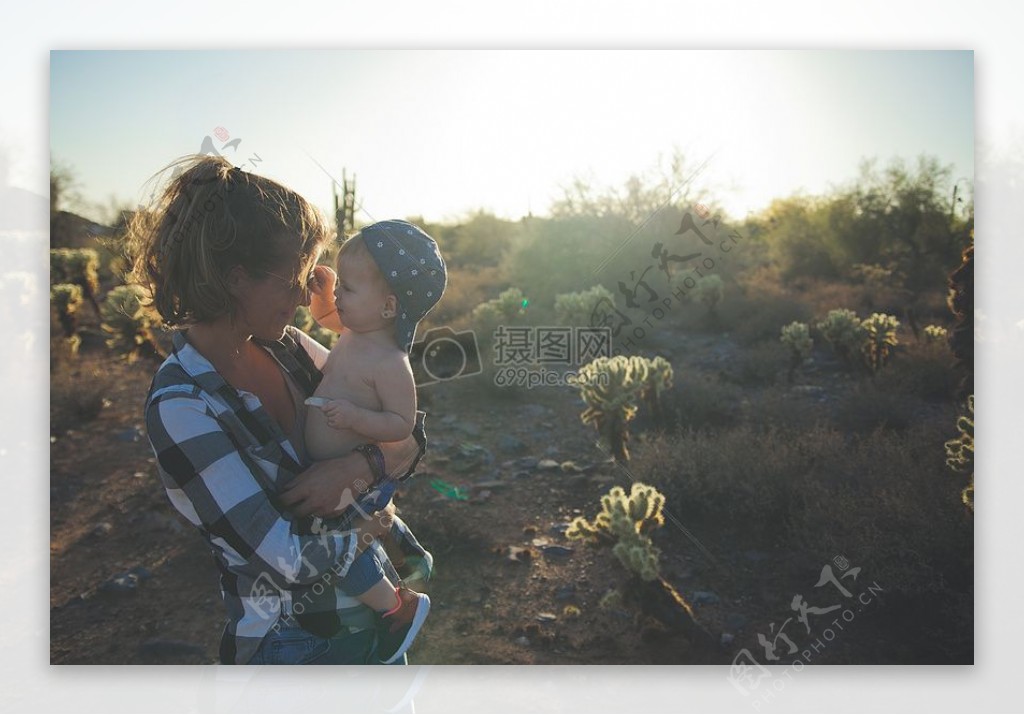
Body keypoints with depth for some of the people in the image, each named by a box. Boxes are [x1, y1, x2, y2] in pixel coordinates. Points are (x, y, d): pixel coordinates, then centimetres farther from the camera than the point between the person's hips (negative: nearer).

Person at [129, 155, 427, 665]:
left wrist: (358, 467, -22)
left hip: (370, 605, 6)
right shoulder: (181, 407, -24)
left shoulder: (283, 346, -6)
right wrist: (370, 529, -9)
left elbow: (411, 435, -3)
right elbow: (289, 560, -25)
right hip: (291, 644, -6)